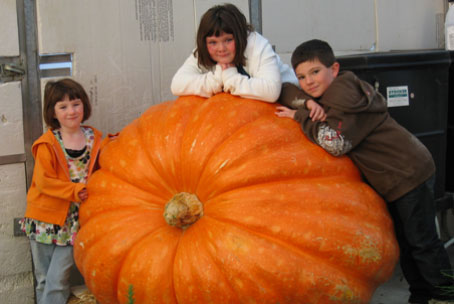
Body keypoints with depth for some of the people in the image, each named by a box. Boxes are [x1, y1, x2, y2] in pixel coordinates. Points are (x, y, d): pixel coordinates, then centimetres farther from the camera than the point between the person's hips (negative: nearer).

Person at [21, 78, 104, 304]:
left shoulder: (95, 139, 2)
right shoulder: (47, 145, -8)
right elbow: (44, 182, -12)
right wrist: (74, 191, -22)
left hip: (74, 220, 1)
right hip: (45, 218, -1)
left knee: (58, 281, -4)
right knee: (43, 280, 12)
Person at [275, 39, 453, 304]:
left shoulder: (343, 93, -23)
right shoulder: (328, 93, 4)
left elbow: (335, 143, -30)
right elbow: (284, 92, 0)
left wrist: (301, 116, -21)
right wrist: (308, 103, -19)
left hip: (409, 172, -10)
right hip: (391, 177, 10)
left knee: (422, 240, -1)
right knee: (403, 241, 18)